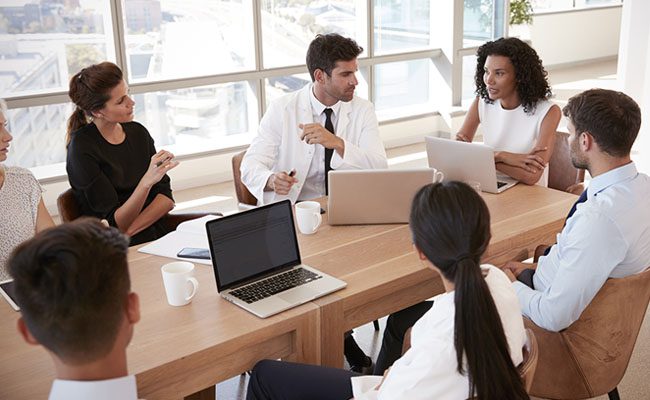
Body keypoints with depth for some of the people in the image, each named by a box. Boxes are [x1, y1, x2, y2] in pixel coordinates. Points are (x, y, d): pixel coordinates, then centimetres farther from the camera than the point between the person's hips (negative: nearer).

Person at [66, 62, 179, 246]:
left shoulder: (138, 132, 8)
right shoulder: (82, 148, -10)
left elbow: (166, 197, 4)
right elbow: (115, 224, -14)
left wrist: (130, 230, -12)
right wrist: (147, 181, -31)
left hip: (158, 235, 6)